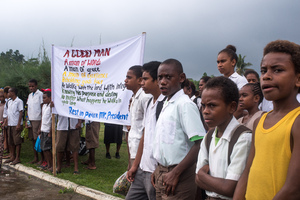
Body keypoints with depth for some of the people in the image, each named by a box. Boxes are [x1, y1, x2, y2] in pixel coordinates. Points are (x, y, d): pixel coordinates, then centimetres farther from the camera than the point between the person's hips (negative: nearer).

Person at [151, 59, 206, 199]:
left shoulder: (185, 104, -15)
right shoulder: (166, 105, 10)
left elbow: (200, 144, -21)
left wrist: (175, 173, -19)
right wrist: (158, 170, 13)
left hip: (179, 177, -7)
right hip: (162, 172, 7)